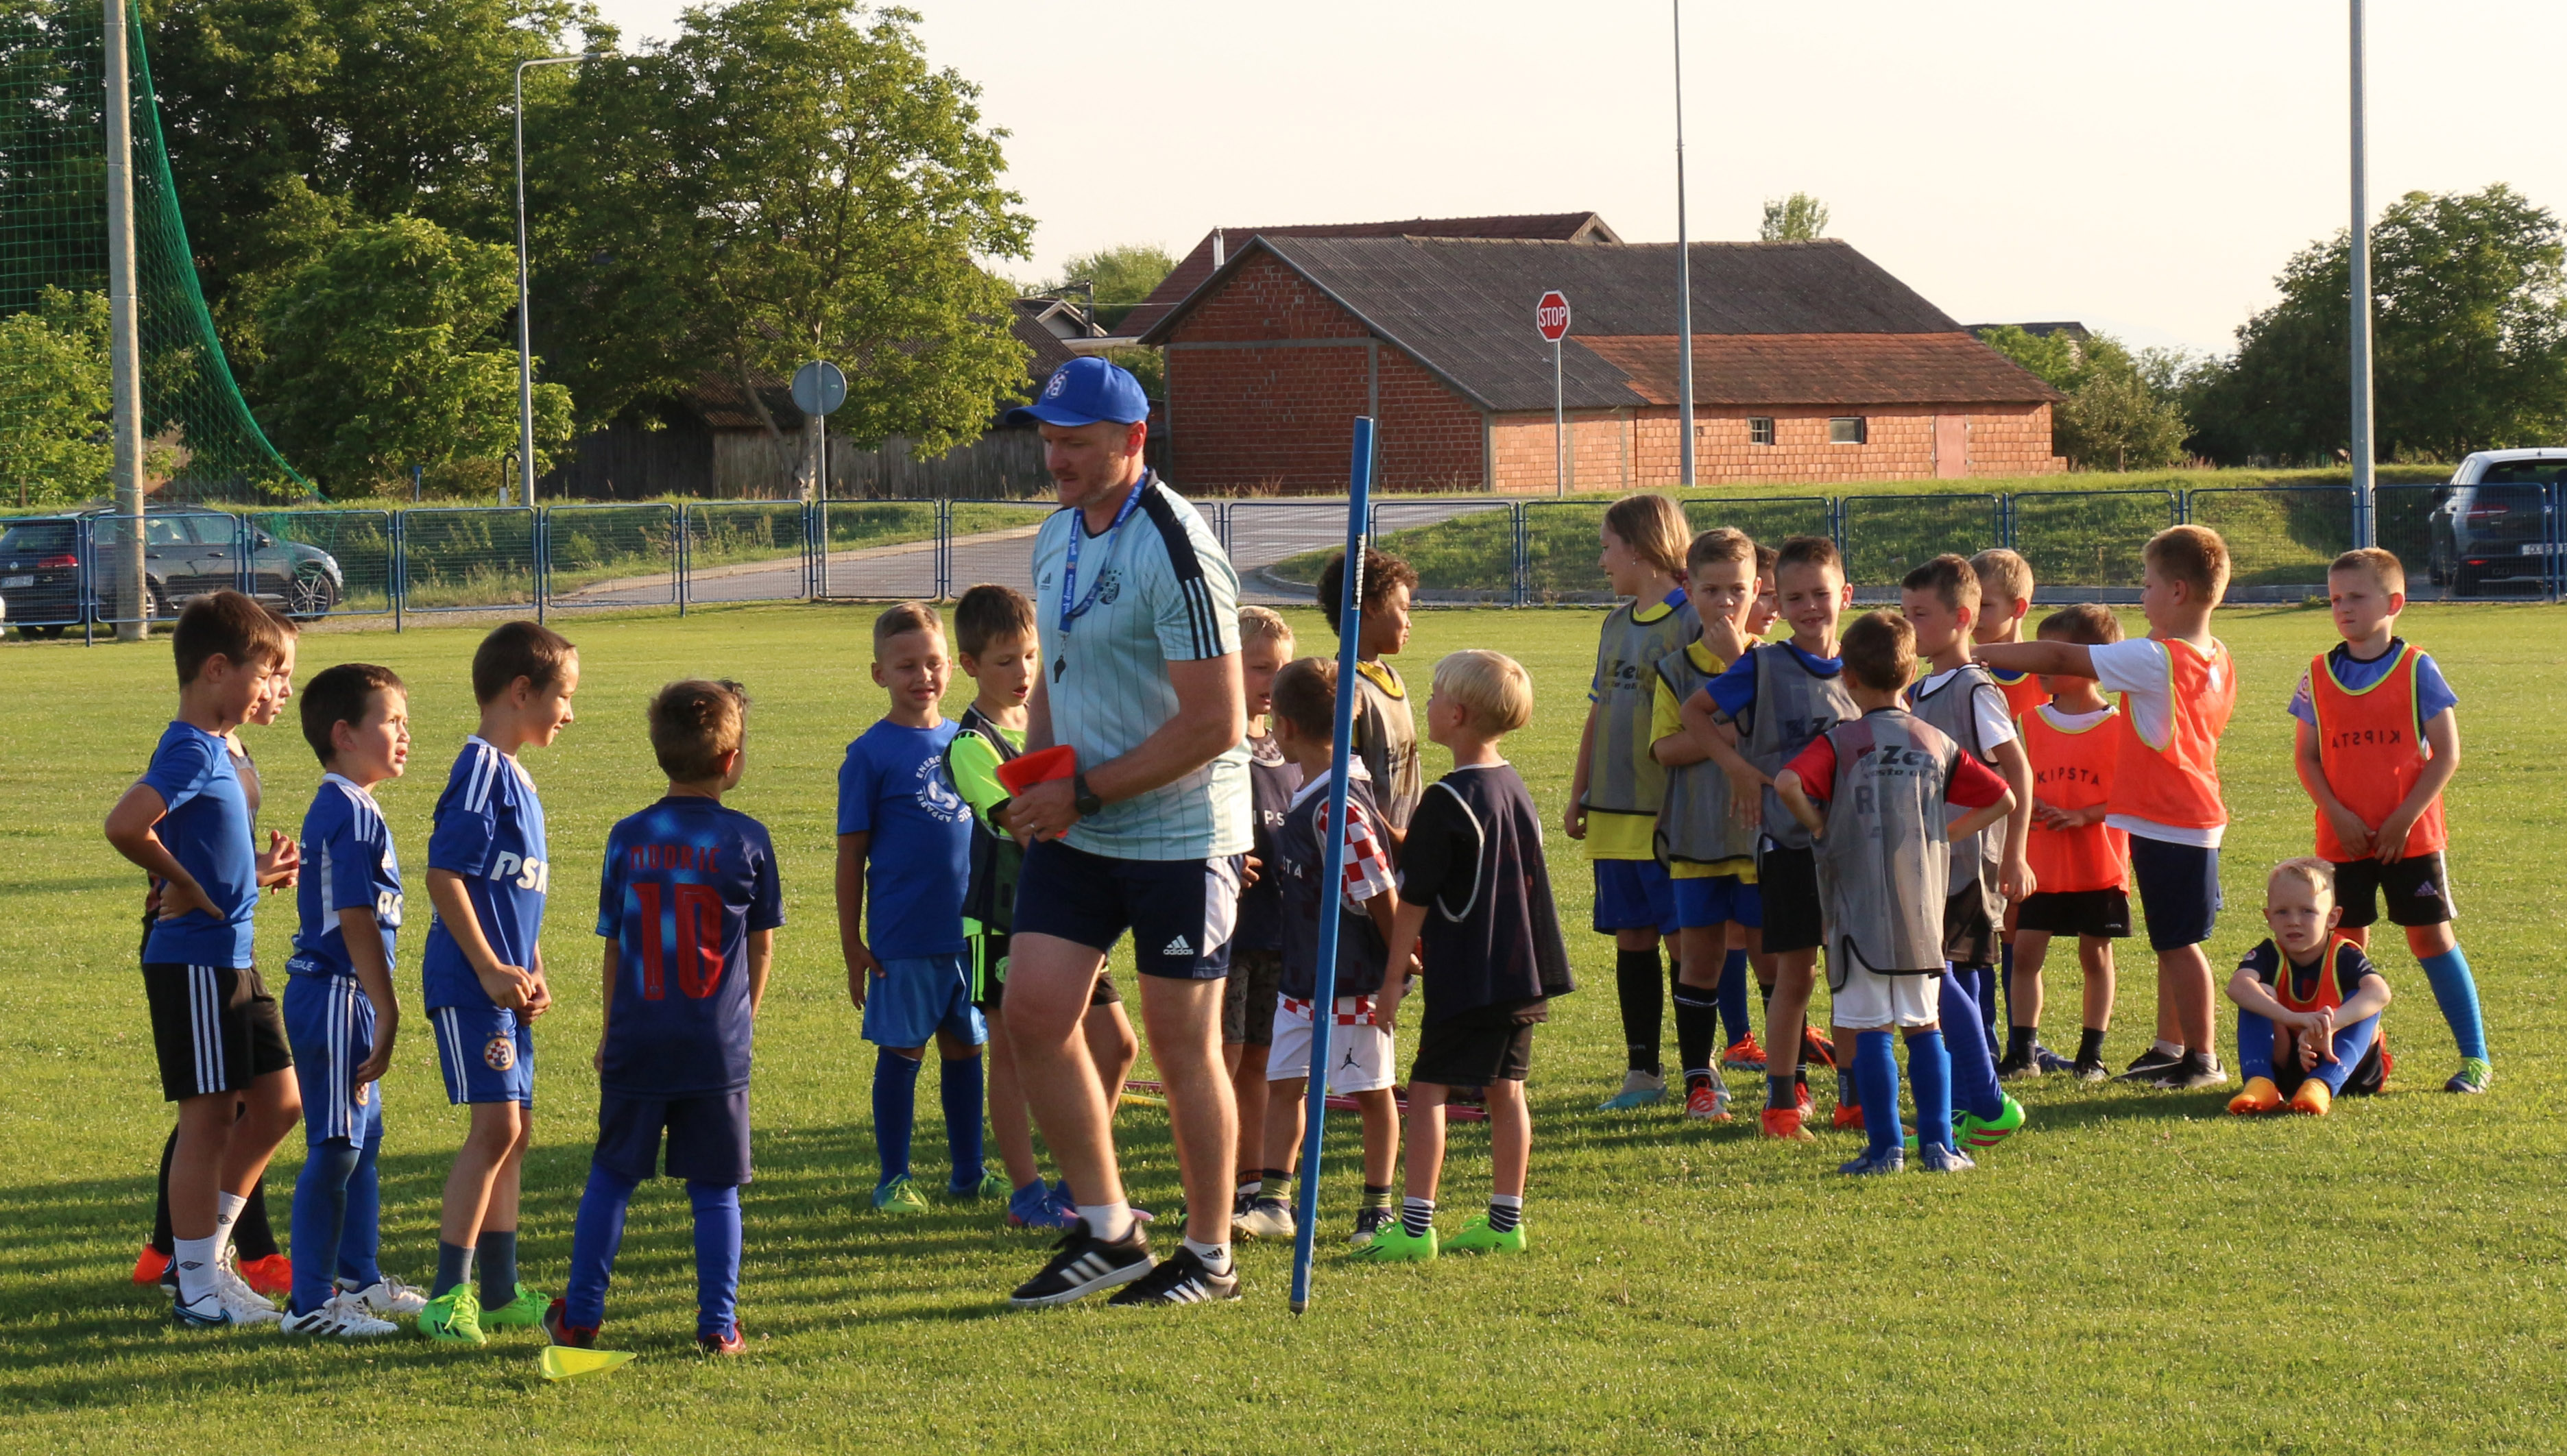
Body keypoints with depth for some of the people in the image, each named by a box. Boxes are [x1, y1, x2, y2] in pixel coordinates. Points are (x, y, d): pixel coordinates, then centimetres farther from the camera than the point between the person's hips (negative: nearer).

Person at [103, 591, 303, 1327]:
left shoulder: (213, 749, 14)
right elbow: (125, 825, -32)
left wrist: (254, 871, 9)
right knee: (209, 1117, -3)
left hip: (233, 960, 10)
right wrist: (186, 886, -19)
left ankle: (204, 1255, 22)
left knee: (277, 1101, 13)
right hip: (194, 962, -10)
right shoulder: (191, 751, -17)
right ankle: (197, 1290, 5)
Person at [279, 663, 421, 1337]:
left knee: (365, 1139, 19)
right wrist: (387, 1014, -19)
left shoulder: (338, 808, 13)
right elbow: (356, 922, -21)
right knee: (334, 1149, -6)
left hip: (344, 1001, 10)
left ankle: (360, 1279, 30)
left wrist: (378, 1013, 19)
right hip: (337, 998, -10)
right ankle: (310, 1303, -2)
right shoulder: (353, 815, -18)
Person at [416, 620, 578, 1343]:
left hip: (504, 987, 10)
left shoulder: (516, 776, 17)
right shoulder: (482, 770, -13)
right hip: (470, 984, -10)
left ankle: (499, 1291, 19)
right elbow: (445, 875, -20)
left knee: (515, 1132, 12)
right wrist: (491, 969, -21)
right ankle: (448, 1295, -13)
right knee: (496, 1124, -15)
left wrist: (533, 972, 14)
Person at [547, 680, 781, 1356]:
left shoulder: (628, 838, 1)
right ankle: (718, 1324, 3)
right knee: (714, 1189, 5)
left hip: (637, 1043, 2)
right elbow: (761, 948, 4)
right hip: (718, 1047, -2)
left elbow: (614, 946, 8)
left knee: (610, 1178, 12)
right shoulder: (747, 840, -3)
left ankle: (580, 1316, 15)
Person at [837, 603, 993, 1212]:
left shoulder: (963, 742, 8)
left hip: (967, 931, 4)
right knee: (901, 1053, 3)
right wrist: (852, 945, -6)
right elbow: (852, 856, -4)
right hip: (902, 937, -4)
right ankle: (893, 1179, 13)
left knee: (964, 1048, 11)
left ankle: (969, 1172, 22)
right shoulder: (871, 753, -6)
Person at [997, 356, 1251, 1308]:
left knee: (1182, 1042, 0)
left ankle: (1210, 1257, 13)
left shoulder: (1175, 553, -19)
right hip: (1076, 835, 8)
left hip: (1180, 835, -8)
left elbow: (1215, 724, -22)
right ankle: (1106, 1231, 12)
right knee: (1034, 1012, -1)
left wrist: (1083, 792, -19)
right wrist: (1036, 775, 3)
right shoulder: (1056, 537, 8)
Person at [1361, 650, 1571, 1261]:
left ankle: (1416, 1226, -10)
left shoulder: (1447, 801, -15)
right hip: (1523, 970, 8)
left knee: (1428, 1089, -6)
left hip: (1467, 978, -8)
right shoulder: (1515, 787, 10)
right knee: (1506, 1090, 12)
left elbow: (1414, 899, -13)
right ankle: (1505, 1221, 16)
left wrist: (1394, 976, -7)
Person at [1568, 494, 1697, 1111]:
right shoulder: (1617, 624, 15)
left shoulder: (1692, 622, -9)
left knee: (1685, 939, -3)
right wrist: (1579, 795, 17)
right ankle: (1642, 1070, 15)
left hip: (1670, 812, -7)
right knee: (1631, 938, 9)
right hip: (1614, 811, 7)